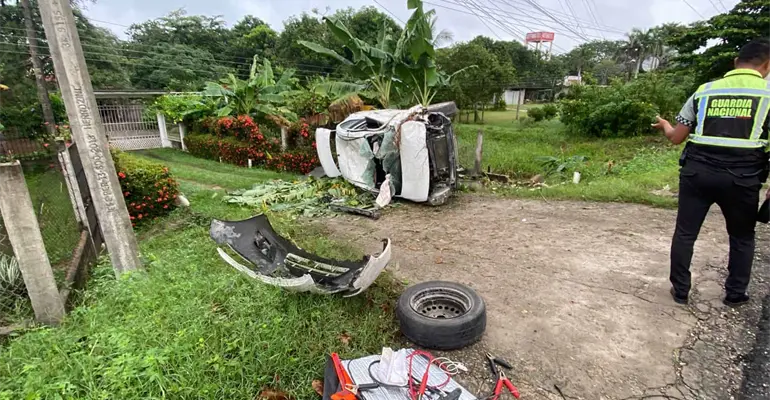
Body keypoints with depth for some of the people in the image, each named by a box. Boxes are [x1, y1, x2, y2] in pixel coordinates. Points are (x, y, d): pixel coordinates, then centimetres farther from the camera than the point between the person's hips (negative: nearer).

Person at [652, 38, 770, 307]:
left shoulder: (704, 91, 8)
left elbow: (676, 138, 9)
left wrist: (664, 125, 31)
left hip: (697, 172, 1)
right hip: (742, 177, -1)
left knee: (685, 233, 11)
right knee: (742, 237, 20)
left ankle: (680, 291, 19)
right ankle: (735, 294, 29)